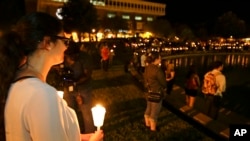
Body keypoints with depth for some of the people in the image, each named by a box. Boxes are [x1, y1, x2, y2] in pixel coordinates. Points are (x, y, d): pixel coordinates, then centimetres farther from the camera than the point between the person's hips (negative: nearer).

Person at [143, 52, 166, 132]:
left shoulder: (147, 68, -1)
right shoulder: (158, 70, -25)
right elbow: (163, 83, -16)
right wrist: (162, 87, 5)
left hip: (149, 92, 8)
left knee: (148, 108, 23)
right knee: (154, 112, 8)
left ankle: (147, 124, 41)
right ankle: (153, 128, 24)